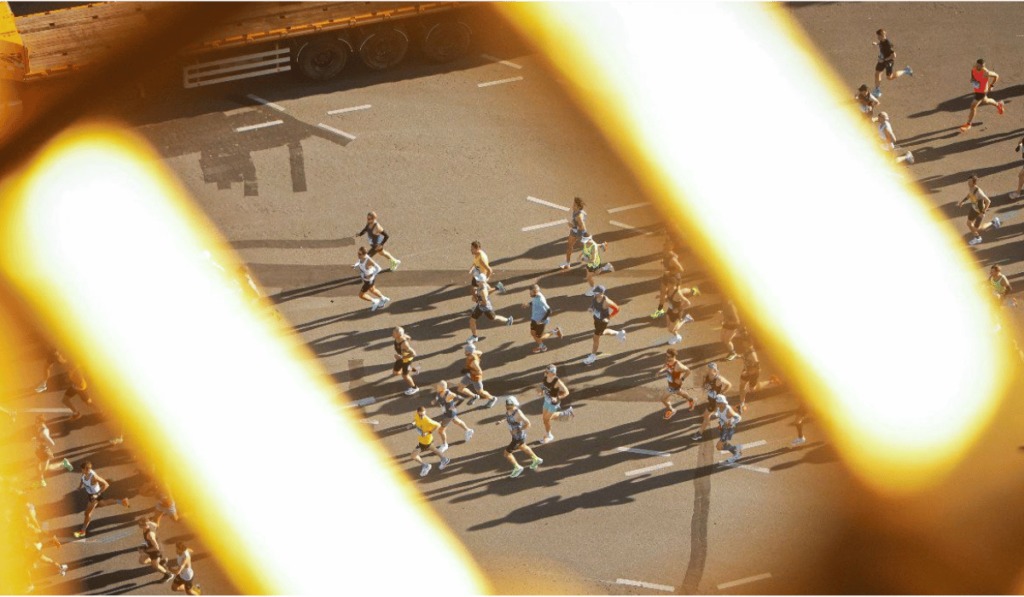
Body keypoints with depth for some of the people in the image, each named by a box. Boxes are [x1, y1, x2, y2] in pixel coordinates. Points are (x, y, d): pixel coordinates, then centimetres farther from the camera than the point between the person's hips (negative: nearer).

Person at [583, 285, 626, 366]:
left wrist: (609, 317, -22)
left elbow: (616, 309, -23)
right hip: (596, 319, 7)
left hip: (603, 321, -7)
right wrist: (591, 308, -10)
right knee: (602, 332, 30)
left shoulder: (605, 302, -34)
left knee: (596, 337, 5)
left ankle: (593, 356, 25)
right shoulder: (595, 297, -15)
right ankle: (618, 333, 52)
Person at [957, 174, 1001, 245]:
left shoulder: (978, 192, -40)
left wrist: (983, 212, -26)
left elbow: (988, 201, -32)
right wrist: (962, 201, -2)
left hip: (980, 211, -7)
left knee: (976, 228, 6)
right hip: (974, 208, 7)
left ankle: (993, 222, 26)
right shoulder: (970, 187, -15)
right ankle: (977, 238, 41)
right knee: (969, 223, 16)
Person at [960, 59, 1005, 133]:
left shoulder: (985, 73, -36)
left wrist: (991, 86, -12)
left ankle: (968, 125, 12)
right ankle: (998, 104, 60)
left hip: (982, 91, -8)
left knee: (973, 106, -2)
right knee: (985, 101, 32)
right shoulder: (974, 68, -19)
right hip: (976, 88, 8)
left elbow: (996, 76, -18)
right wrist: (972, 78, -2)